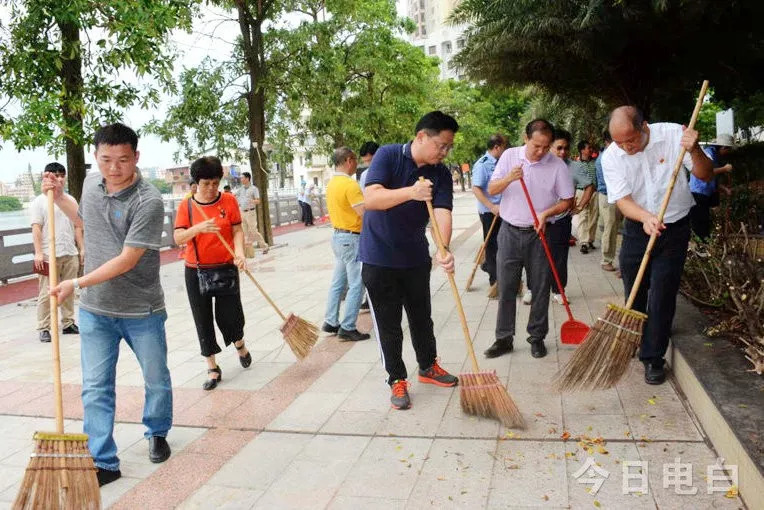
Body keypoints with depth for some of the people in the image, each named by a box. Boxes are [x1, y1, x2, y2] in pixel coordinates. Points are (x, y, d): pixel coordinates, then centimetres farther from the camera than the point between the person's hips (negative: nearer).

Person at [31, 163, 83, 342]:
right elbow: (36, 229, -7)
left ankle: (68, 323, 18)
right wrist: (38, 253, -15)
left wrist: (81, 248, 9)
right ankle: (43, 328, 4)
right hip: (49, 255, -4)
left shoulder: (70, 200, 14)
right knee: (46, 293, -3)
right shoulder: (39, 202, 0)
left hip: (70, 254, 5)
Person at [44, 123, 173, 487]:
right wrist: (59, 197, 11)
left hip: (141, 310, -4)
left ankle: (157, 434, 40)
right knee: (95, 388, 5)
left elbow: (126, 260, -22)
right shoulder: (90, 183, 1)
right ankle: (103, 462, 16)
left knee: (157, 380, 14)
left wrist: (77, 284, -18)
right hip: (94, 309, 5)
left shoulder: (148, 202, -21)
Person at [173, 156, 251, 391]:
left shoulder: (229, 201, -1)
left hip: (226, 268, -1)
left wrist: (240, 252, -20)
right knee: (203, 320, 6)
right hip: (196, 271, 1)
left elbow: (237, 231, -1)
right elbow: (178, 238, -10)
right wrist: (199, 228, -28)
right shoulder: (186, 206, -2)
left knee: (229, 316, 0)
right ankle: (213, 369, 19)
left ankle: (239, 344, 35)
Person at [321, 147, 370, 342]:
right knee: (356, 285, -2)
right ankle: (347, 328, 1)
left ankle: (330, 322, 23)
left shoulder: (332, 183, 11)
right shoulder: (350, 184, -19)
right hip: (352, 238, -10)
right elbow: (365, 214, -22)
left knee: (338, 282, 16)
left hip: (337, 236, 10)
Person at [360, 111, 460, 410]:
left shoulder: (441, 174, -4)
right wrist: (411, 192, -42)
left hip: (416, 258, 5)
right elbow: (371, 198, -27)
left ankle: (428, 368, 38)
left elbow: (442, 213, -17)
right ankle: (397, 380, 20)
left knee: (422, 317, 18)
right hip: (379, 258, -4)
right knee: (388, 324, 4)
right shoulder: (388, 156, -14)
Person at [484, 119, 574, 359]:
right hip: (510, 231, 1)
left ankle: (537, 337, 20)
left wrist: (546, 213, -16)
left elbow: (567, 200, 1)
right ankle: (504, 338, 14)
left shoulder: (557, 165, -5)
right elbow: (492, 189, -2)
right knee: (506, 288, 4)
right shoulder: (509, 156, -1)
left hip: (539, 234, -1)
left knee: (540, 289, 6)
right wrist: (509, 178, -21)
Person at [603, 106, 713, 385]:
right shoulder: (611, 157, -12)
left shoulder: (673, 135, -15)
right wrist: (646, 217, -38)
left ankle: (653, 358, 13)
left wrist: (694, 151, -32)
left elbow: (705, 175, -11)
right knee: (633, 294, 13)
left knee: (662, 297, -1)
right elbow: (622, 199, -18)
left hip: (674, 229, -1)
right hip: (637, 227, 2)